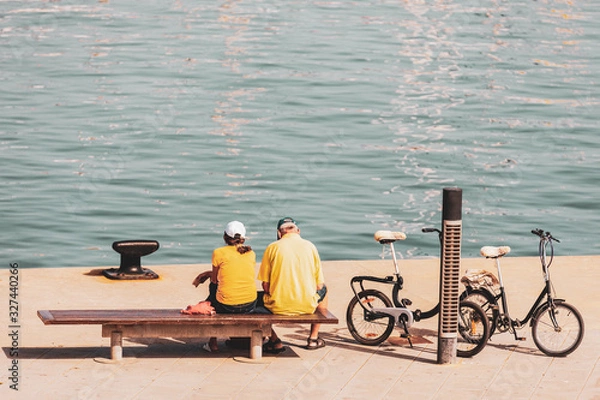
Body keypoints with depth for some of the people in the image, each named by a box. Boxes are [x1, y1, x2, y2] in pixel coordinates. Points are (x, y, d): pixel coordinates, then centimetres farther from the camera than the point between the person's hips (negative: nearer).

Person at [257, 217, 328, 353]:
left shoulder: (272, 247, -2)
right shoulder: (310, 246, 2)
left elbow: (265, 286, -1)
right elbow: (319, 284, 5)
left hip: (278, 306, -1)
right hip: (307, 306, 2)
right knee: (323, 290, 34)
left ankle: (275, 341, 18)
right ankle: (313, 338, 34)